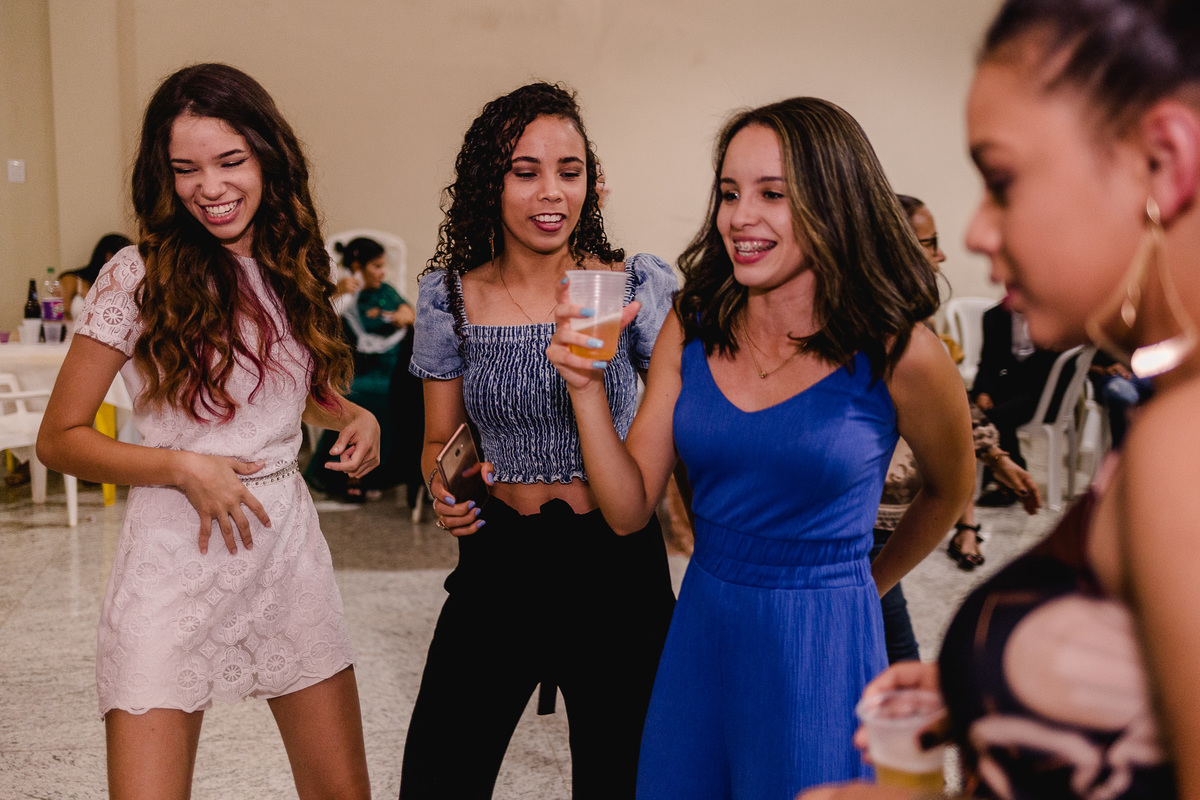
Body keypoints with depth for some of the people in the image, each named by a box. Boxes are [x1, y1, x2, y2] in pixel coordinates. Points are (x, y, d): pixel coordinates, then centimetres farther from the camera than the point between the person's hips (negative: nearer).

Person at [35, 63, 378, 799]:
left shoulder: (295, 268, 7)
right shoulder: (138, 278, -7)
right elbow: (60, 439, -4)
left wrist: (356, 417, 3)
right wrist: (183, 468, -16)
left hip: (289, 542, 5)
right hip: (176, 556, -4)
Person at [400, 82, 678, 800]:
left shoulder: (639, 287, -7)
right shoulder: (450, 297, -1)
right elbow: (440, 440, 9)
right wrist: (446, 482, -11)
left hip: (618, 561, -1)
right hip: (499, 560, 2)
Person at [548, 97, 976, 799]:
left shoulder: (897, 353, -12)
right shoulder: (690, 331, -2)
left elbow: (950, 490, 7)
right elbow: (630, 509, -2)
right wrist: (588, 386, -14)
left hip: (822, 650, -4)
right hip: (699, 633, 4)